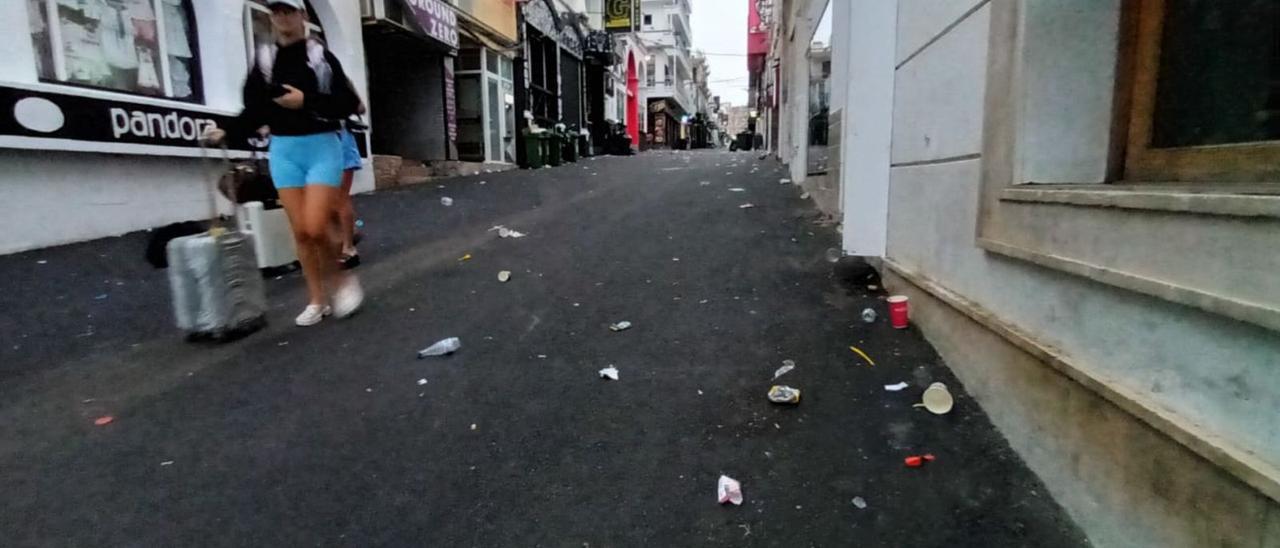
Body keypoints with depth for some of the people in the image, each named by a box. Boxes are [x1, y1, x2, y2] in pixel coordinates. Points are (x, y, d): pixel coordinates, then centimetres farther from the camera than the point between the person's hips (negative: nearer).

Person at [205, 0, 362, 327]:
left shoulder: (321, 56, -1)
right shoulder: (264, 59, 8)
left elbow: (348, 104, -6)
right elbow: (256, 110, 10)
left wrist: (306, 101, -15)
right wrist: (227, 132, -3)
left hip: (322, 146, -3)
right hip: (283, 150, 4)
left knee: (315, 228, -14)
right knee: (300, 231, 2)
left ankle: (340, 279, 13)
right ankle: (317, 300, 13)